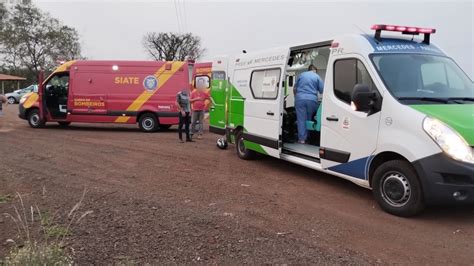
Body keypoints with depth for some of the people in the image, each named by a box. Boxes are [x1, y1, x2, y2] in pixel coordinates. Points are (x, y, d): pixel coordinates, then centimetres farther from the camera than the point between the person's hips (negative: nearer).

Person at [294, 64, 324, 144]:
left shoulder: (301, 75, 17)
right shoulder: (317, 77, 10)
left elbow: (294, 89, 21)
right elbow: (322, 91, 5)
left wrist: (296, 97, 35)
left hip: (300, 99, 1)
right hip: (312, 99, -1)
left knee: (301, 119, 2)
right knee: (309, 119, 12)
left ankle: (301, 139, 1)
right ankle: (307, 137, 17)